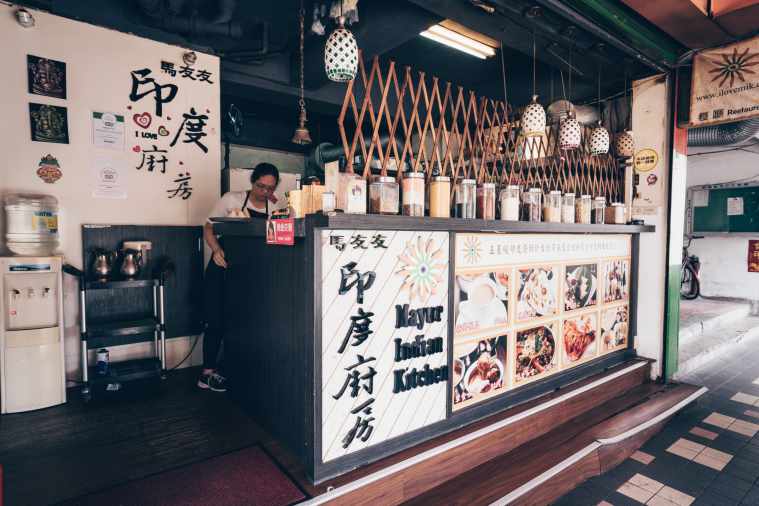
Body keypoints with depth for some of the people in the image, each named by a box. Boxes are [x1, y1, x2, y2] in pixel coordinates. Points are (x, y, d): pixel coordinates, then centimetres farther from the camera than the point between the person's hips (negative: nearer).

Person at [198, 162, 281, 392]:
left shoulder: (273, 209, 5)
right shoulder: (232, 199, -5)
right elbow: (208, 227, -3)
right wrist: (216, 249, -20)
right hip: (222, 268, -3)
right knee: (216, 320, -1)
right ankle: (207, 373, 12)